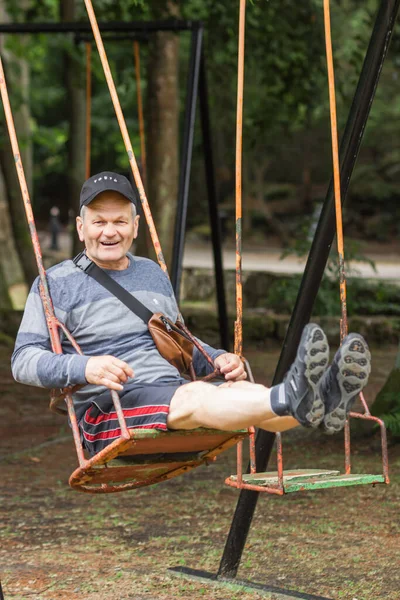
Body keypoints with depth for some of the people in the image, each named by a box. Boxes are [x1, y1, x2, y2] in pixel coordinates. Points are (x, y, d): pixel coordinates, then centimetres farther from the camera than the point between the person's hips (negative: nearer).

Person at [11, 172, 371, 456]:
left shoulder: (153, 274, 22)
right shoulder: (57, 284, 3)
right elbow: (24, 360, -5)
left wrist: (216, 359, 7)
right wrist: (84, 367, -25)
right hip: (108, 414, -6)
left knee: (240, 390, -27)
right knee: (195, 398, -37)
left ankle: (321, 403, -56)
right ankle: (293, 398, -63)